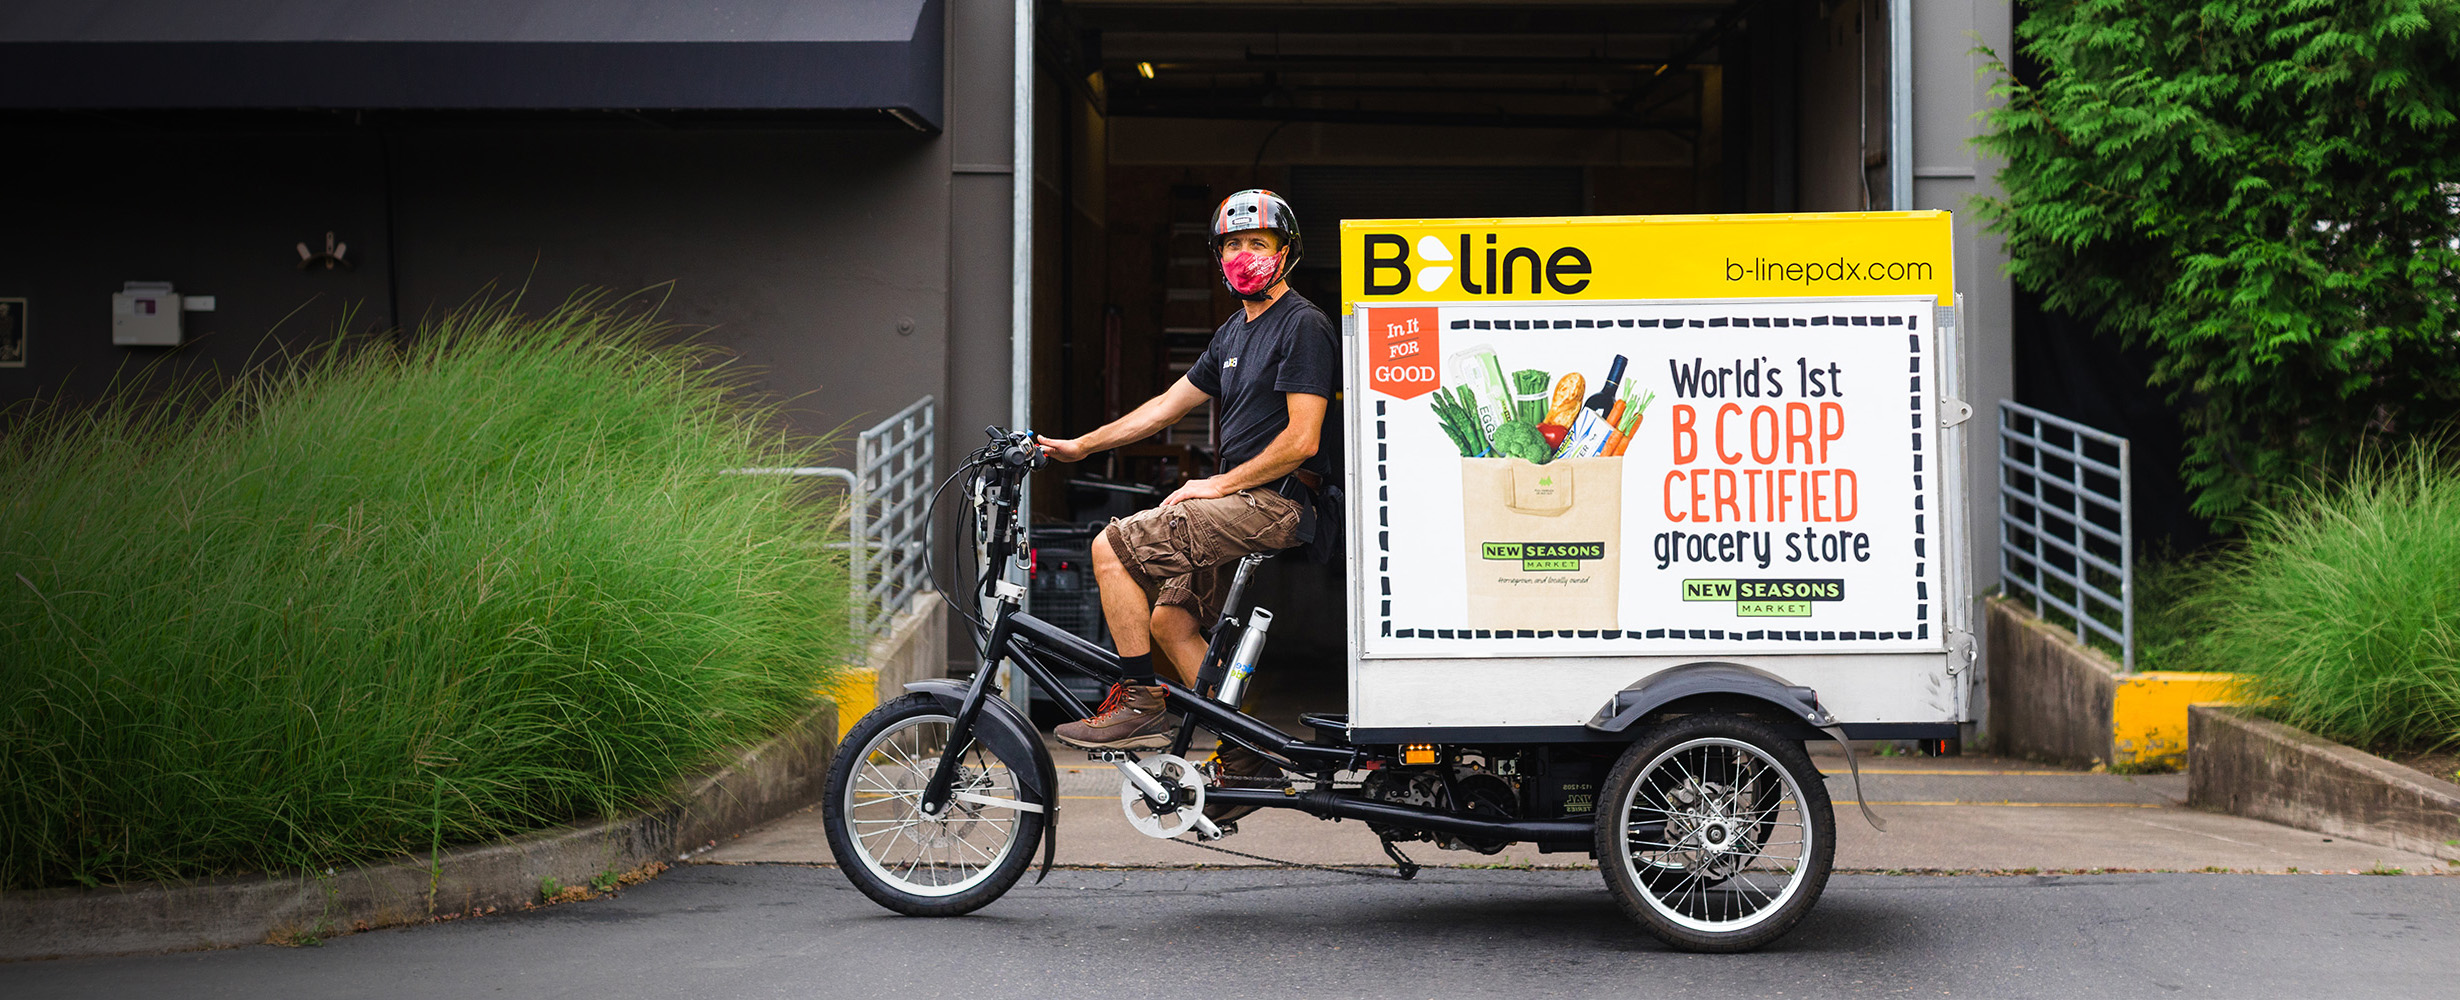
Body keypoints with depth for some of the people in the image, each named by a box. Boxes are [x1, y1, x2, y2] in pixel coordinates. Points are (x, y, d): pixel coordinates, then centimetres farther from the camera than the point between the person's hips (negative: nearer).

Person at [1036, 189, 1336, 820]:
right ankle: (1243, 757, 8)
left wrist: (1219, 486, -14)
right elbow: (1166, 406, 23)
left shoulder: (1303, 326, -11)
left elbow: (1301, 441, -18)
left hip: (1273, 502, -10)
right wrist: (1081, 445, 20)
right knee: (1170, 620, 8)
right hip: (1243, 507, 10)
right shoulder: (1235, 332, 19)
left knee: (1113, 548, -15)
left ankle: (1140, 705, -8)